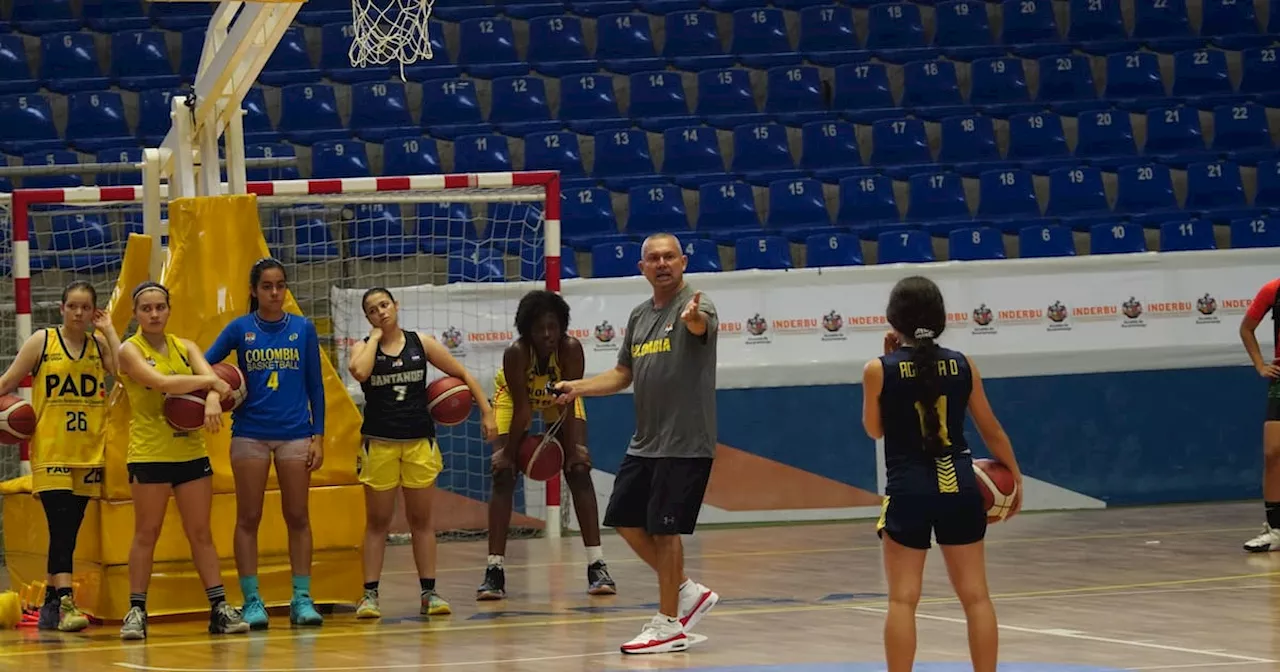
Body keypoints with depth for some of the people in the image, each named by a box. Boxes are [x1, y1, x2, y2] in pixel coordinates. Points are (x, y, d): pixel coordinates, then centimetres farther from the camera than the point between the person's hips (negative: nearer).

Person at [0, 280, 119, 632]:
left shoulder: (99, 344, 7)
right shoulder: (42, 341, 1)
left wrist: (109, 330, -6)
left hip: (88, 454, 3)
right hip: (51, 451, -3)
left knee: (68, 531, 8)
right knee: (61, 527, -15)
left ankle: (50, 607, 18)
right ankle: (65, 603, -21)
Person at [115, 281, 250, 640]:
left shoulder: (185, 347, 10)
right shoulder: (130, 350, -5)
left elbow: (210, 376, -6)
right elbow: (161, 382, -21)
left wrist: (212, 398, -28)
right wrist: (210, 381, -17)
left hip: (191, 452, 4)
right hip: (148, 454, -4)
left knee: (201, 533, 6)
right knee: (146, 534, 0)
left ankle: (219, 609, 6)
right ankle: (136, 611, 6)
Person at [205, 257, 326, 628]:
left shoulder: (303, 329, 4)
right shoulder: (240, 329, 2)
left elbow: (315, 386, 6)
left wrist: (318, 435, 1)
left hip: (295, 433, 1)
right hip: (250, 433, -1)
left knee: (297, 517, 2)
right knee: (248, 518, 1)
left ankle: (302, 598, 6)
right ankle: (252, 601, 4)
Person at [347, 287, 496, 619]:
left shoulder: (421, 343, 3)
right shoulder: (363, 348, 0)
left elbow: (463, 374, 8)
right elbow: (359, 371, -24)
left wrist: (486, 411, 0)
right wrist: (375, 336, -11)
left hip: (419, 441, 1)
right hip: (379, 442, -1)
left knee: (421, 519, 6)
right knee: (377, 521, 2)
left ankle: (429, 591, 9)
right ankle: (370, 594, 4)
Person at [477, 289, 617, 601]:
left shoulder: (571, 349, -35)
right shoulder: (516, 353, -37)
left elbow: (569, 405, -28)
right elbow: (522, 409, -29)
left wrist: (572, 449, -26)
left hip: (559, 399, 1)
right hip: (516, 398, -1)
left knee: (579, 471, -9)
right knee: (503, 476, -9)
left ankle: (597, 566, -9)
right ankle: (494, 571, -6)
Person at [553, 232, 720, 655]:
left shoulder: (695, 305, -10)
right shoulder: (639, 317, 13)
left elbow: (700, 325, -35)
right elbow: (623, 374, 21)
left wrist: (692, 318, -58)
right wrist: (579, 388, 7)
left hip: (684, 444, -8)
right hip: (644, 442, 8)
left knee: (664, 528, -6)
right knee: (625, 520, 11)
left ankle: (669, 624, 4)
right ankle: (687, 592, 24)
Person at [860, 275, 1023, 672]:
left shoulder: (879, 371, -7)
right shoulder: (962, 365, 1)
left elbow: (874, 429, 8)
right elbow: (992, 431, 8)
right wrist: (1014, 477, 22)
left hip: (909, 488, -2)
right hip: (958, 486, 2)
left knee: (903, 599, 0)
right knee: (975, 596, 8)